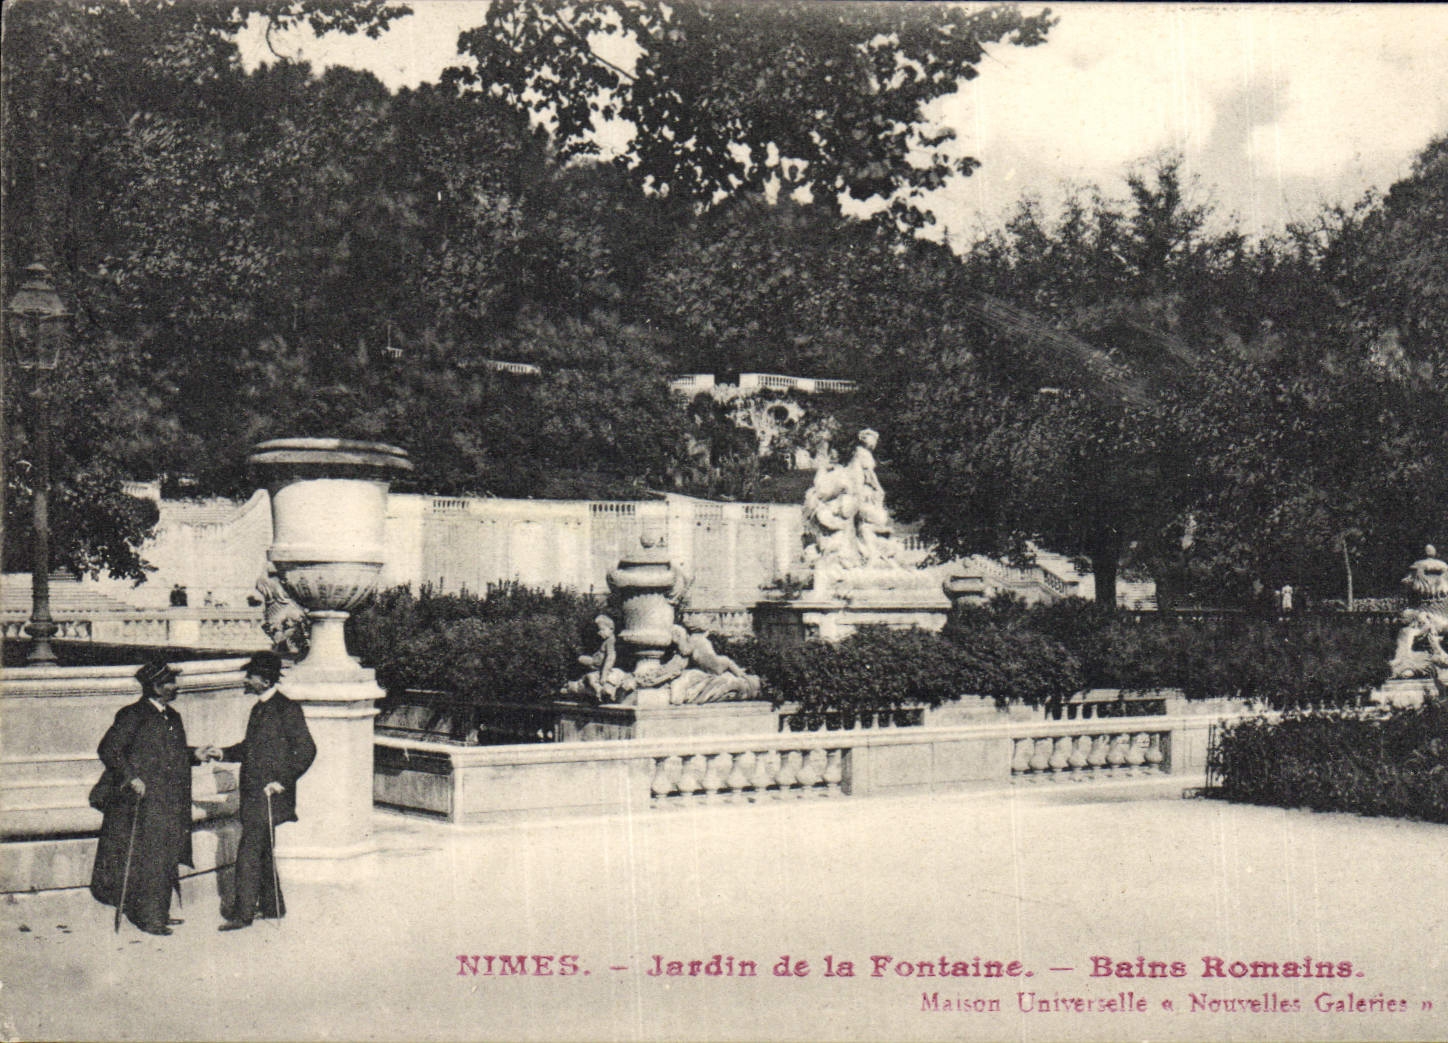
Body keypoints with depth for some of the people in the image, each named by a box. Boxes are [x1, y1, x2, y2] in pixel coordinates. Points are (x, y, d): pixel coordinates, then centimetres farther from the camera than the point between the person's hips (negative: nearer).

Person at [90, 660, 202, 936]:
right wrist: (131, 777, -19)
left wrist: (195, 754, 7)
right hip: (144, 801, -8)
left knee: (166, 858, 11)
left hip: (171, 803, 8)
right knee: (147, 858, -5)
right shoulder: (133, 716, -9)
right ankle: (149, 917, 1)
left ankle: (159, 913, 20)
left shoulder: (172, 717, 16)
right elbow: (108, 750, -13)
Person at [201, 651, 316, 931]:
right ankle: (271, 906, 25)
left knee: (249, 850, -9)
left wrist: (283, 781, -18)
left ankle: (242, 912, -4)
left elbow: (306, 749, -16)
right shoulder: (259, 708, 14)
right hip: (253, 792, 9)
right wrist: (223, 753, 9)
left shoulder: (287, 709, -13)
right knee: (261, 850, 15)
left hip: (270, 794, -9)